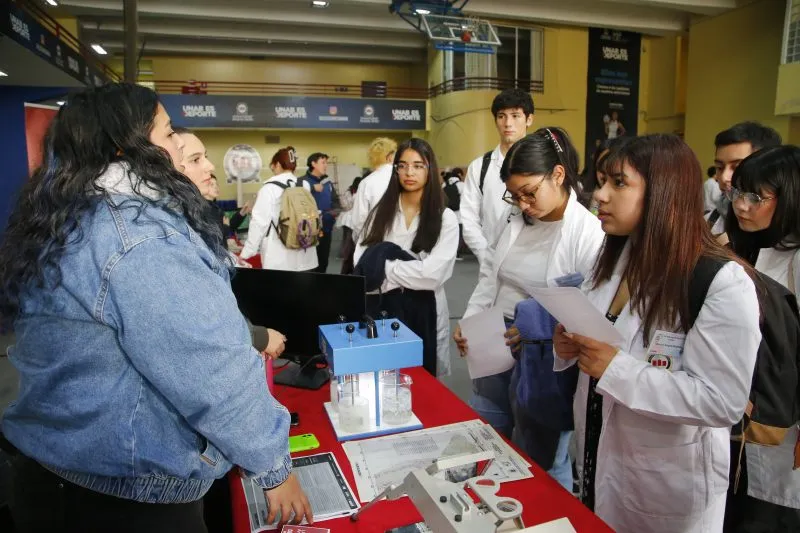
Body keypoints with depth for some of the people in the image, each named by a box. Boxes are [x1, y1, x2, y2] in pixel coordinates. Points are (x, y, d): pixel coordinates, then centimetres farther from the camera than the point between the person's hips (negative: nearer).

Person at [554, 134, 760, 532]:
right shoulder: (615, 256, 1)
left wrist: (616, 368, -31)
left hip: (667, 483, -6)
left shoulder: (723, 283, -23)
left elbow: (724, 402, -25)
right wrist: (570, 346, -10)